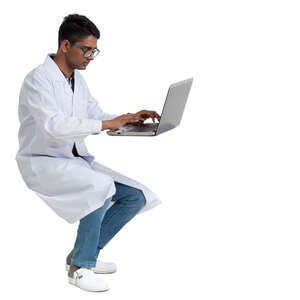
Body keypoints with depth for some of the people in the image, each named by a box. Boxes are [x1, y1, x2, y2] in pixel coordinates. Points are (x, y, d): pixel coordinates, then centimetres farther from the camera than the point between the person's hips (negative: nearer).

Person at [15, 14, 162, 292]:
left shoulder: (78, 80, 12)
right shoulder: (38, 79, -16)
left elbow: (97, 117, 18)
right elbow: (54, 126, -30)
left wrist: (130, 119, -1)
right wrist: (105, 124, -29)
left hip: (76, 159, 9)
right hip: (43, 163, -8)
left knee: (137, 196, -5)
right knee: (102, 186, -33)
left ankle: (83, 255, 6)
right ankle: (80, 267, -18)